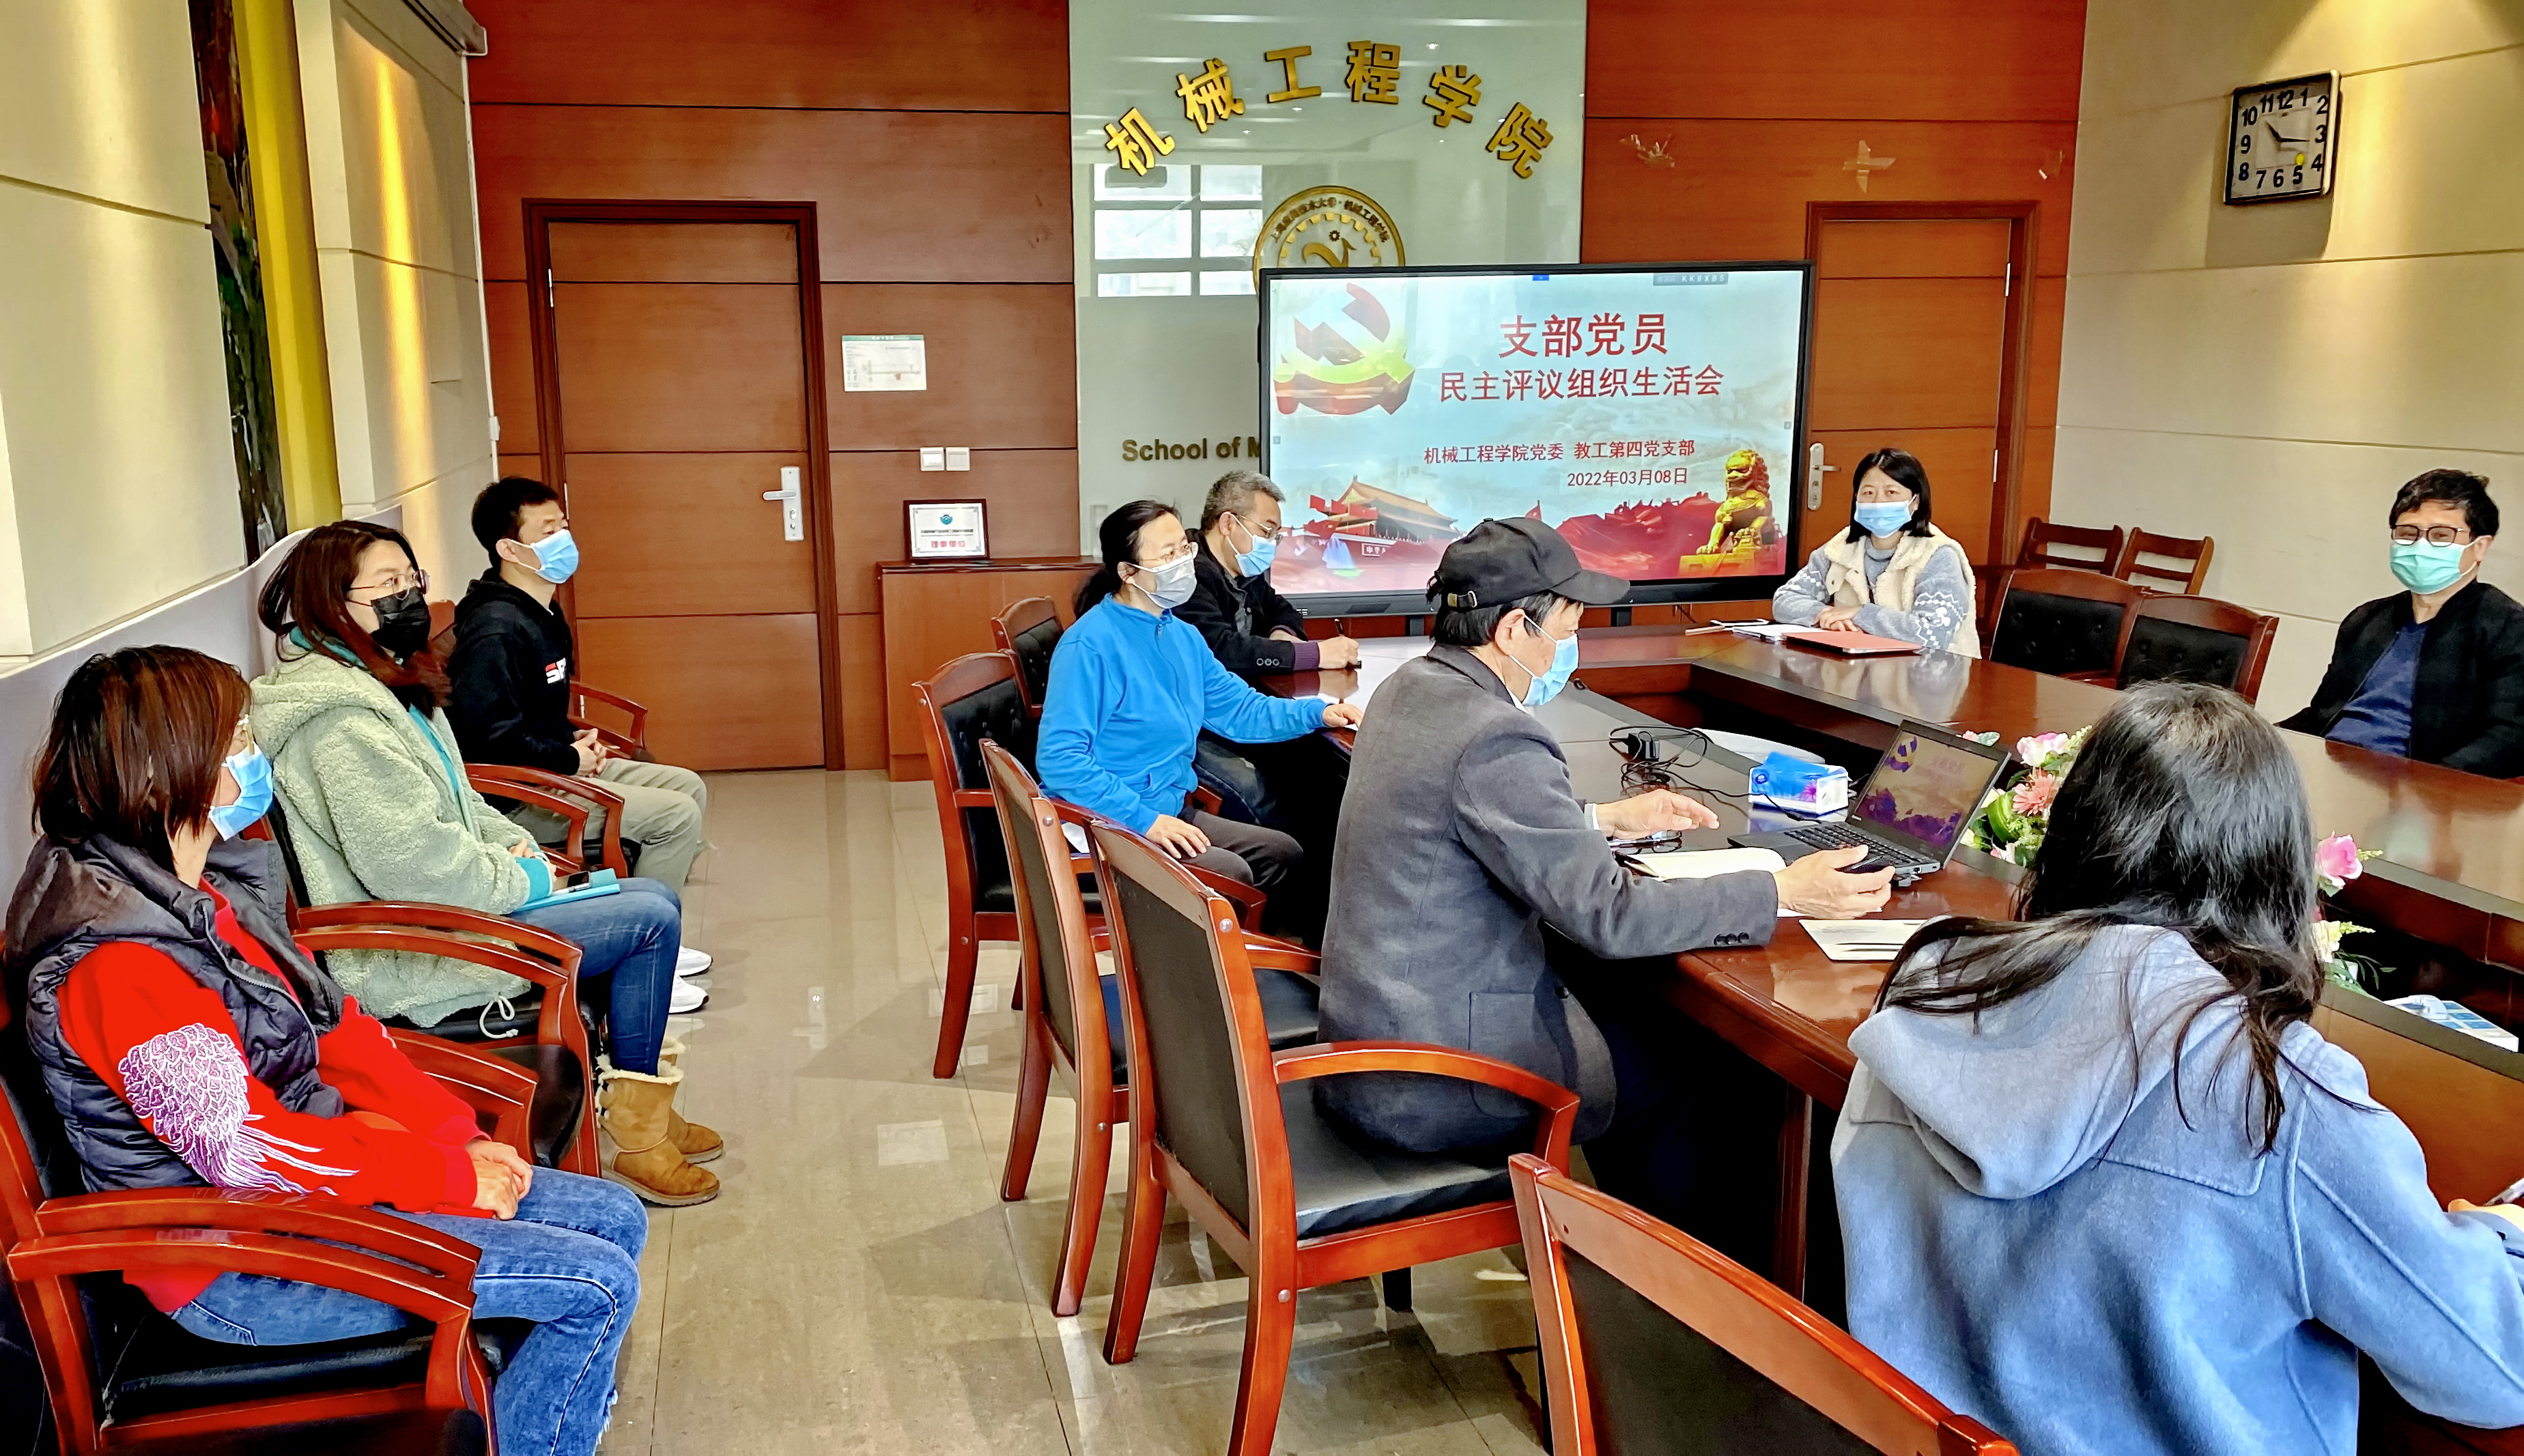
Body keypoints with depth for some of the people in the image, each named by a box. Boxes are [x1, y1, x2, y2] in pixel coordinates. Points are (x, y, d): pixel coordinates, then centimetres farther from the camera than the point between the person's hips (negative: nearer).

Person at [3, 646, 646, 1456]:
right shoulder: (120, 963, -25)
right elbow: (247, 1148, -26)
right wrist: (449, 1175, -18)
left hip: (311, 1179, 9)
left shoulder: (207, 894, 6)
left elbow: (335, 1025, 8)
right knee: (598, 1285, -14)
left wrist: (458, 1137, -2)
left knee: (615, 1219, 6)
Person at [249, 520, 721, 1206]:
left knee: (652, 898, 10)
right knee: (651, 918, -13)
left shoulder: (390, 686, 14)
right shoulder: (339, 719, -21)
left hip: (440, 910, 11)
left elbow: (456, 804, 23)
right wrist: (519, 879, -14)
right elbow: (409, 859, -28)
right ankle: (636, 1137, 0)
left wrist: (516, 843, 5)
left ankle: (642, 1104, 18)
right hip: (406, 956, -11)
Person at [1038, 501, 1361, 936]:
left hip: (1171, 813, 10)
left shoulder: (1182, 636, 10)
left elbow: (1240, 710, 15)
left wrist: (1317, 713, -2)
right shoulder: (1090, 644, -19)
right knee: (1231, 874, -22)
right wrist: (1145, 820, -28)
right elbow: (1059, 760, -25)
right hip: (1110, 826, -9)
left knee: (1284, 855, 9)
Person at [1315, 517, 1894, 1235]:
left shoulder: (1409, 687, 3)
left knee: (1628, 1036, 24)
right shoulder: (1495, 740, -26)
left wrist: (1608, 818, 20)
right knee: (1673, 1083, 10)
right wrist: (1784, 892, -17)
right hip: (1430, 1081, -9)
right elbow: (1609, 915, -25)